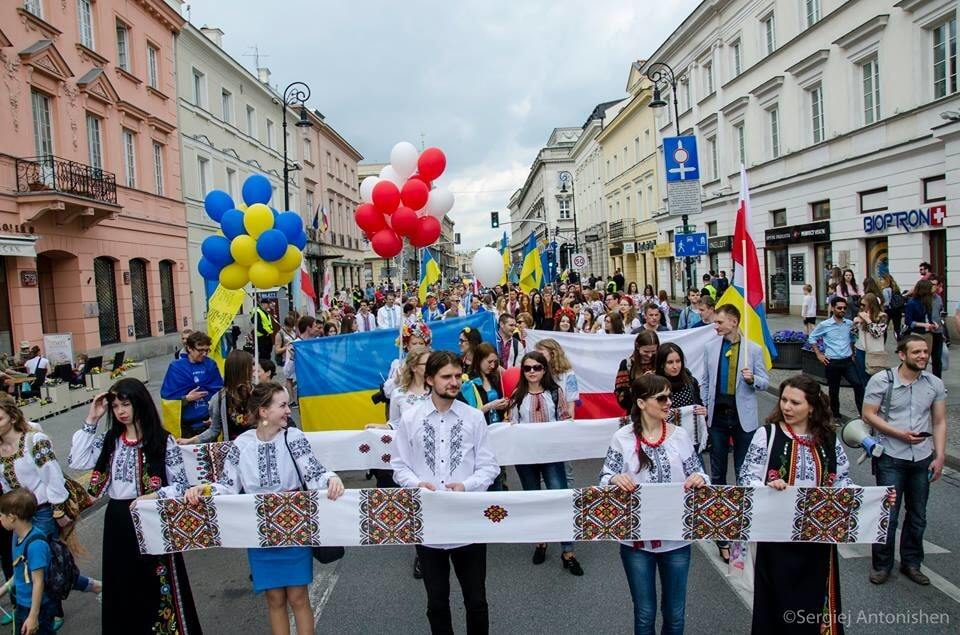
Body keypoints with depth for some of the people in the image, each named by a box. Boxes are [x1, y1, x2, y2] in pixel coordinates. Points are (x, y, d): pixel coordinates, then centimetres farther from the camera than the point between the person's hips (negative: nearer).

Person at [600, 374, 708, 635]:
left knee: (675, 614, 17)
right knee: (645, 613, 15)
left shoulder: (680, 435, -4)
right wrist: (616, 478, -27)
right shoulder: (622, 437, -9)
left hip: (676, 537, 2)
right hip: (636, 538, -1)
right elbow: (604, 478, -5)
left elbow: (697, 474, 2)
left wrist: (699, 478, -21)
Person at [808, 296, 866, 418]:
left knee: (858, 384, -15)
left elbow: (853, 338, 21)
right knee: (834, 390, 9)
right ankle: (836, 415, 24)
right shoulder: (824, 325, -6)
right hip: (832, 362, -2)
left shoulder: (850, 324, 2)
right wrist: (819, 354, 1)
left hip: (847, 361, 2)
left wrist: (853, 352, 13)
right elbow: (812, 337, 5)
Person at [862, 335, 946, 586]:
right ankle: (882, 565, 17)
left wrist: (940, 456, -1)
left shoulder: (935, 384, 2)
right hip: (891, 458, -4)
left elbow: (939, 422, 6)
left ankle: (911, 563, 30)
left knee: (917, 516, 14)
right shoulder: (882, 380, -8)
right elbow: (868, 415, -8)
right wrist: (900, 434, -17)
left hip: (923, 459, 4)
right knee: (888, 514, 1)